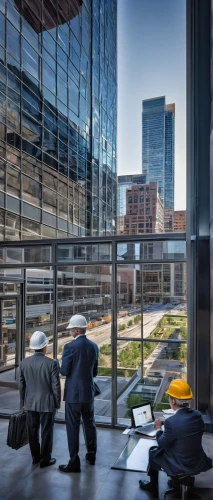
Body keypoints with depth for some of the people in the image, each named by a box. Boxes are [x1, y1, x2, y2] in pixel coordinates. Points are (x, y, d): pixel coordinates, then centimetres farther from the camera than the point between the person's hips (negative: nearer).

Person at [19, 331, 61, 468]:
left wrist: (23, 401, 15)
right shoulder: (52, 363, -19)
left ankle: (35, 457, 31)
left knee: (33, 430, 18)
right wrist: (57, 402, 0)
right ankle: (45, 460, 20)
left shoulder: (24, 363, -7)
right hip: (47, 403, -4)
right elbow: (56, 386, -14)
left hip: (31, 403, 4)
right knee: (46, 432, 10)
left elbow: (21, 385, 2)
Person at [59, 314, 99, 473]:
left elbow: (64, 371, -13)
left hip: (73, 393, -6)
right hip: (89, 392, 6)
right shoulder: (94, 346, 1)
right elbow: (95, 371, 9)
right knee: (90, 424, 19)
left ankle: (74, 463, 13)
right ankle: (91, 455, 33)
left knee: (73, 427, 5)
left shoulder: (70, 347, -18)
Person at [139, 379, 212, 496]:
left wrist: (158, 429, 5)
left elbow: (162, 444, -13)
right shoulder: (198, 415, -10)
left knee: (153, 451, 18)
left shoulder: (171, 422, -28)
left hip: (180, 466, -5)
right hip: (198, 463, 6)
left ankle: (153, 486, 36)